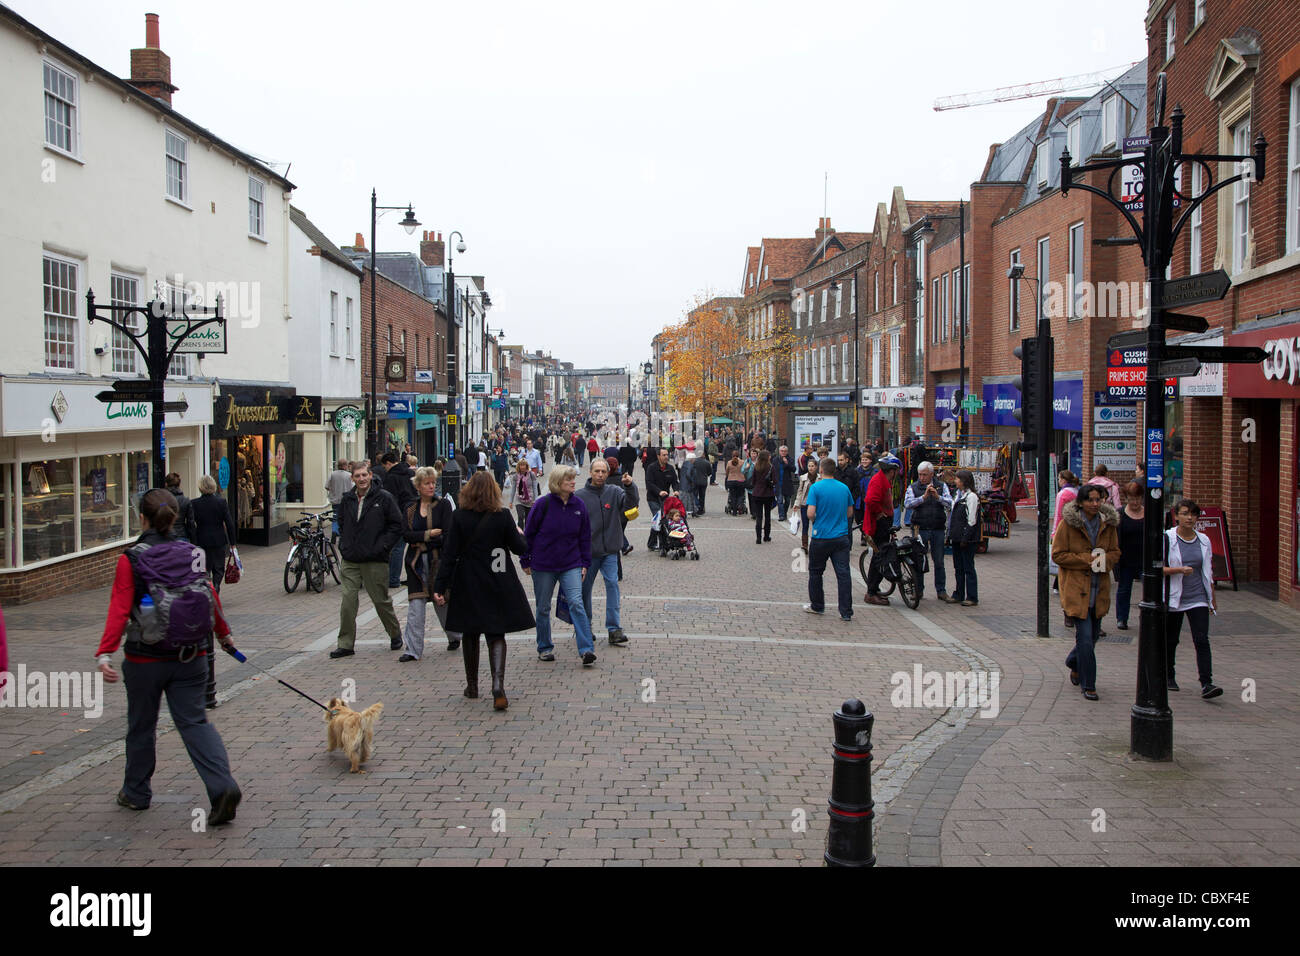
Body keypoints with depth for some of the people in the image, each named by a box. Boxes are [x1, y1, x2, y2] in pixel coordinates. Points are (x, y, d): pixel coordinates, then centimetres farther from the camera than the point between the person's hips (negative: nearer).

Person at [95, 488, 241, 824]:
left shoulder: (131, 559, -9)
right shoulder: (192, 554, 1)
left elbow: (120, 608, -17)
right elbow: (211, 597, 9)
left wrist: (105, 652, -20)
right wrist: (224, 633, 24)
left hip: (145, 658, -2)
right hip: (191, 658, 2)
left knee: (141, 726, 16)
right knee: (194, 721, 5)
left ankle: (136, 793, 32)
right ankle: (222, 785, -13)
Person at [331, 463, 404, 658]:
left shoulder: (384, 498, -5)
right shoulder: (348, 499, 10)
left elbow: (397, 525, -4)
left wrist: (382, 547, -11)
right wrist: (343, 545, 11)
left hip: (375, 561, -4)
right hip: (350, 561, 4)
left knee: (381, 601, 6)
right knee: (348, 600, -1)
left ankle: (395, 635, 27)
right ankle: (345, 644, 6)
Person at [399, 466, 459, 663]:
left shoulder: (443, 505, -1)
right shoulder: (410, 508, 10)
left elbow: (447, 535, -9)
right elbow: (405, 534, -2)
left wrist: (422, 542, -13)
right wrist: (428, 534, -14)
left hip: (437, 559, -2)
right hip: (416, 562, 2)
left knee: (441, 601, 7)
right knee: (415, 603, -4)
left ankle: (454, 637, 32)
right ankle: (413, 649, -2)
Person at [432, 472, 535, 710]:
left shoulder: (459, 517, -8)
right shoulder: (502, 516, -9)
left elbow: (449, 554, -8)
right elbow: (520, 548, -3)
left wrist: (440, 587, -5)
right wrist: (519, 534, 19)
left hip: (467, 586, 0)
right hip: (497, 586, 0)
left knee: (470, 635, 16)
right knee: (496, 635, 4)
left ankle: (472, 685, 26)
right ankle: (498, 688, -13)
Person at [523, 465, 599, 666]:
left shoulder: (579, 505, 0)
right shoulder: (543, 504, -9)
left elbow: (585, 536, 8)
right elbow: (529, 533, -2)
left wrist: (585, 563, 7)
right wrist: (526, 561, 1)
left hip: (571, 565, 1)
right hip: (543, 565, -1)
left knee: (576, 603, -12)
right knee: (543, 608, 10)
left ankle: (587, 649, -14)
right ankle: (545, 648, 26)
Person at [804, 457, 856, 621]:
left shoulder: (816, 488, -9)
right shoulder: (844, 488, 5)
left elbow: (810, 513, -15)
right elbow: (850, 513, 13)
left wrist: (815, 521, 5)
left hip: (821, 536, -3)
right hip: (842, 537, 3)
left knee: (815, 572, 14)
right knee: (843, 573, 1)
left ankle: (817, 606, 24)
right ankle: (846, 612, -2)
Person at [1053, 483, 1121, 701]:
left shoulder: (1108, 523, 5)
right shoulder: (1068, 523, -8)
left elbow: (1115, 552, 14)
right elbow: (1058, 555, -7)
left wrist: (1105, 560, -9)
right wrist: (1086, 559, -16)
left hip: (1100, 590, 5)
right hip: (1077, 589, -5)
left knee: (1092, 636, 14)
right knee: (1085, 638, -10)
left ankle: (1075, 665, 43)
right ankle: (1088, 685, 2)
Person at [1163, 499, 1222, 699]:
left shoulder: (1204, 540, 7)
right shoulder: (1167, 538, -5)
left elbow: (1208, 572, 15)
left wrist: (1213, 599, 17)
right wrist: (1180, 570, -24)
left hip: (1198, 599, 2)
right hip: (1173, 598, -2)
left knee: (1202, 640, -10)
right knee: (1170, 640, 10)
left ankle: (1206, 684, -14)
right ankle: (1168, 676, 30)